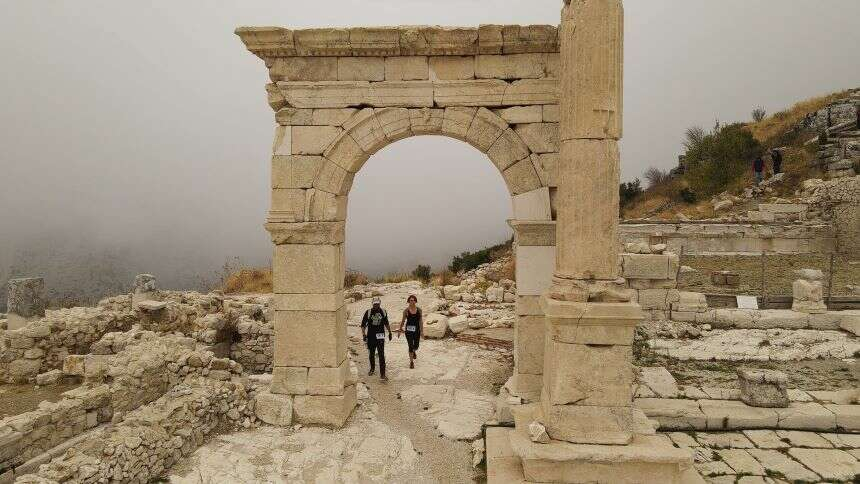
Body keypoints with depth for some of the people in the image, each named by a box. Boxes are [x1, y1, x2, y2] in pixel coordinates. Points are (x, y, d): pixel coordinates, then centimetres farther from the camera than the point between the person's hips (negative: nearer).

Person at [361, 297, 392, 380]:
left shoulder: (383, 312, 3)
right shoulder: (368, 312, -4)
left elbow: (386, 324, 17)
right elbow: (363, 325, -2)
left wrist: (390, 333, 19)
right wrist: (364, 334, -13)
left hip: (380, 336, 0)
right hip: (371, 337, 0)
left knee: (381, 355, -9)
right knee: (371, 355, 15)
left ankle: (382, 374, -7)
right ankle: (372, 369, 39)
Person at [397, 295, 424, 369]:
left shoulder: (419, 310, -2)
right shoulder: (406, 310, -6)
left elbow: (421, 320, 0)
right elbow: (403, 321, 3)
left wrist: (422, 330, -5)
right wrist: (400, 330, 6)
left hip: (416, 329, 2)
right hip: (409, 330, -2)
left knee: (416, 346, 11)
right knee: (410, 346, -3)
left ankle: (414, 351, 48)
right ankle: (411, 362, 11)